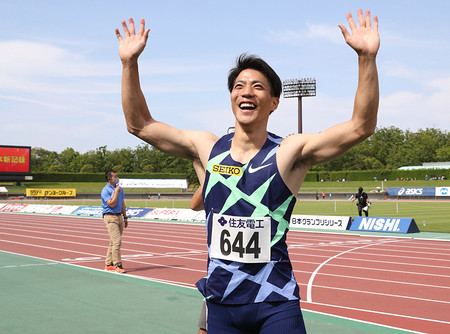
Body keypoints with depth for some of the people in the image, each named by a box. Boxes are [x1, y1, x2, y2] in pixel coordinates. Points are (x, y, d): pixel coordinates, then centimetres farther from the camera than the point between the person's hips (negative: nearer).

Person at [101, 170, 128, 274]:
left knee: (113, 242, 9)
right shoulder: (105, 190, -10)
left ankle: (108, 265, 15)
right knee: (117, 241, -15)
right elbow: (112, 204, -19)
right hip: (110, 217, -8)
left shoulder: (119, 188, 14)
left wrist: (125, 217, 18)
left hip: (119, 217, 8)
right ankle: (117, 265, -12)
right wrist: (116, 192, -16)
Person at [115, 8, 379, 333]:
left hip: (276, 305, -3)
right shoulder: (207, 148, 2)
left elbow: (361, 126, -16)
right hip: (221, 304, 3)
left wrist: (367, 57, -26)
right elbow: (139, 124, 7)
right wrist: (130, 63, -2)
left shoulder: (290, 152, -7)